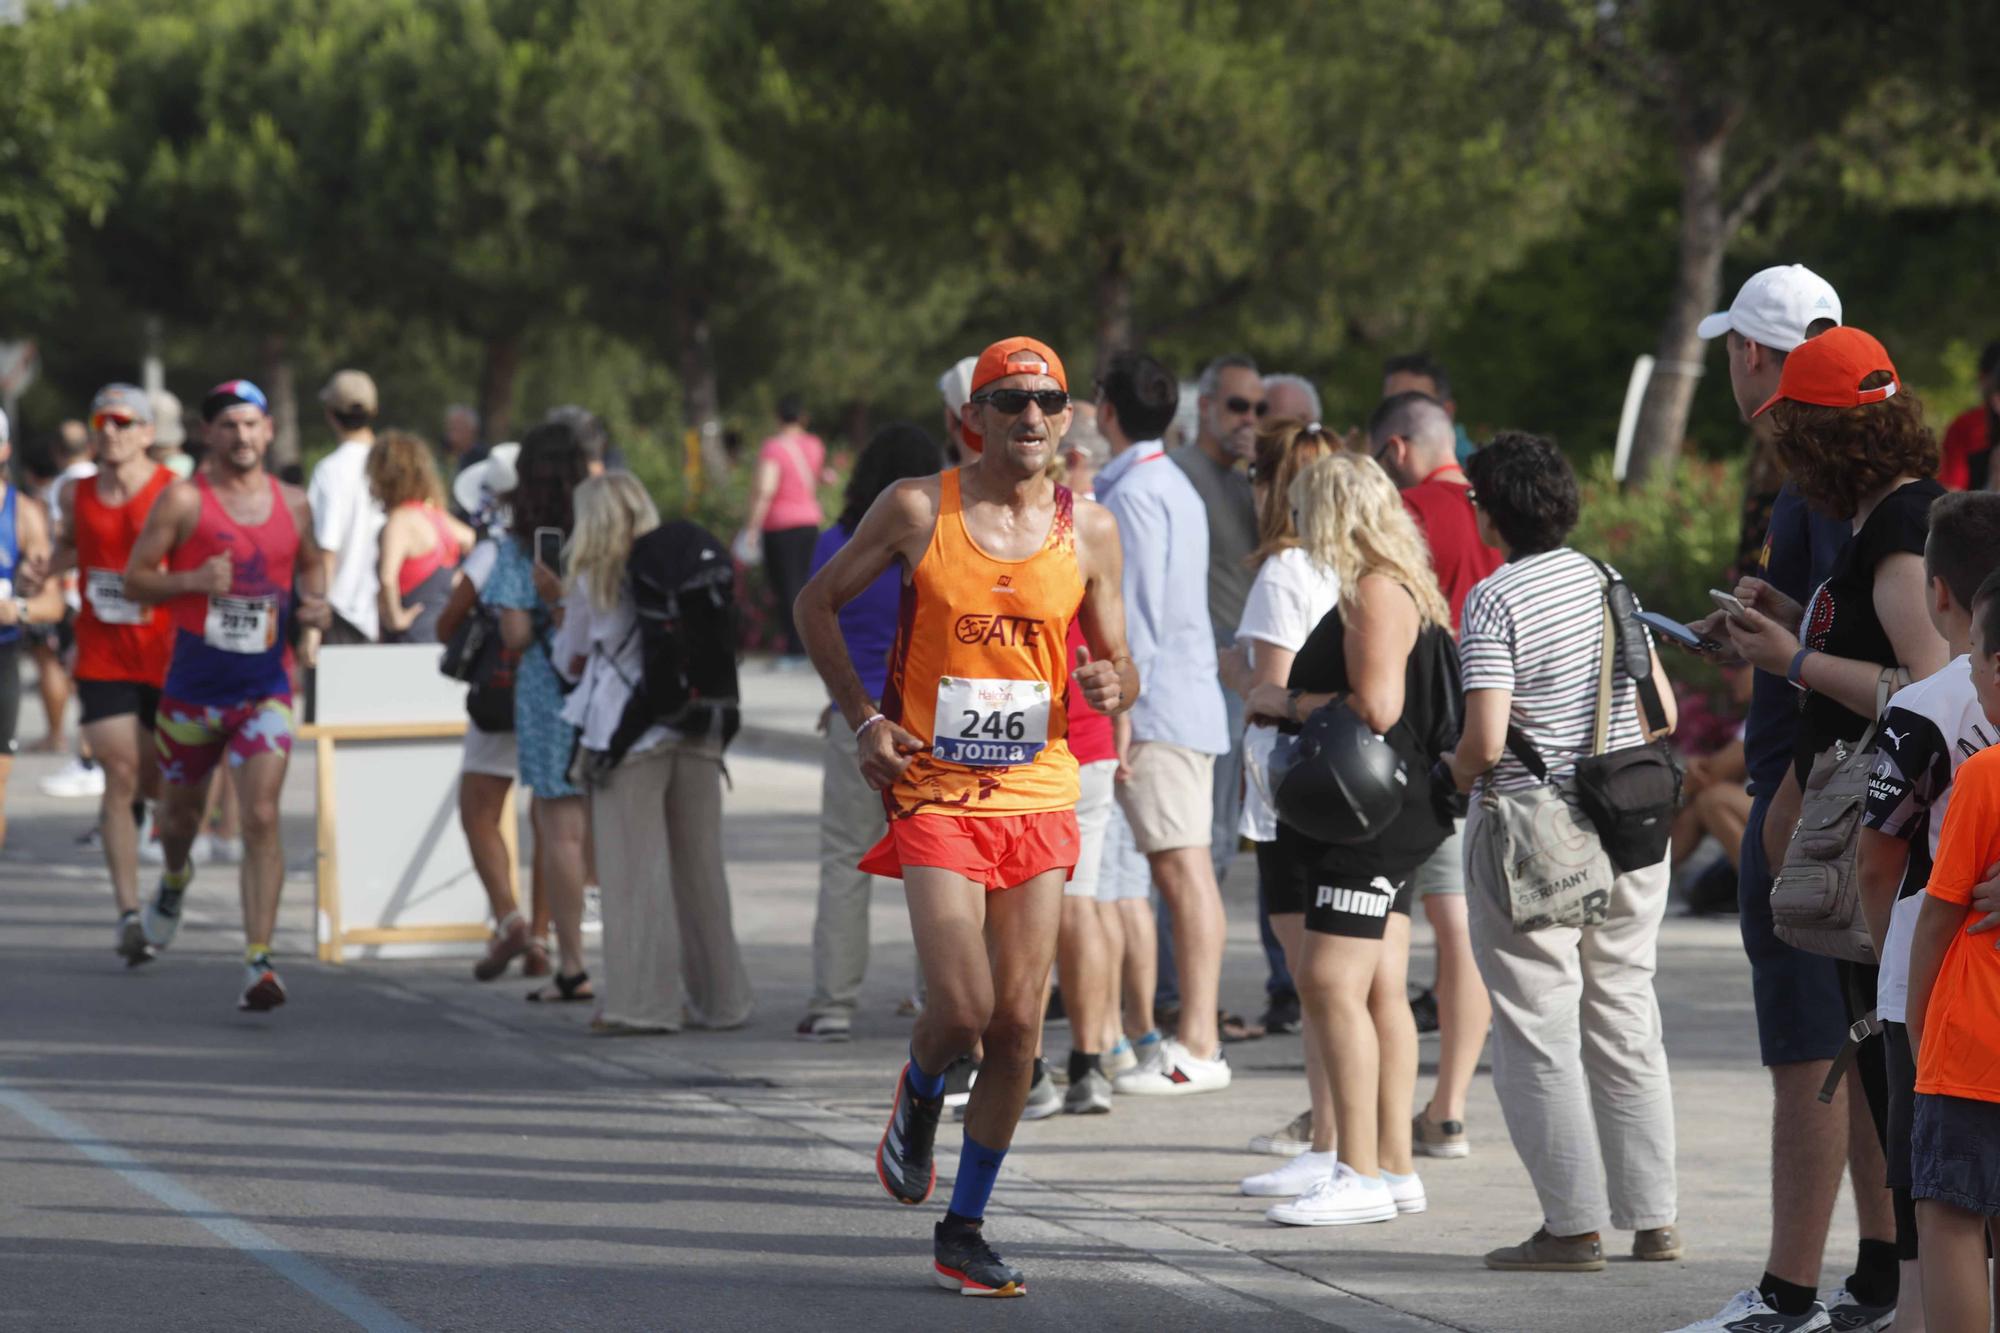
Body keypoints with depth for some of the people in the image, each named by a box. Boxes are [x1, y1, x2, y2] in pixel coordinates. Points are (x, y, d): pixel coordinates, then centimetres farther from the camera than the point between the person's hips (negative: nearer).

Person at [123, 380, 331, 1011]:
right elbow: (135, 579, -4)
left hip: (265, 688, 1)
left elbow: (310, 563, 24)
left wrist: (315, 605, 2)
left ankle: (258, 962, -16)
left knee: (261, 818, -14)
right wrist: (193, 580, -21)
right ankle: (175, 878, 54)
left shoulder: (293, 504, 5)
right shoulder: (183, 500, -6)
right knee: (181, 810, 18)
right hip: (193, 688, -1)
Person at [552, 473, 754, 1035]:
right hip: (695, 728, 4)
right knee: (699, 865, 12)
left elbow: (570, 662, 9)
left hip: (629, 733, -4)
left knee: (633, 867, -2)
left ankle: (640, 1001, -6)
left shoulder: (593, 582, -2)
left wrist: (558, 607, 24)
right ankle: (717, 996, 17)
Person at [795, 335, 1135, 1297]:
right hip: (935, 793, -3)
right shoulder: (918, 510, -4)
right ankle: (920, 1092, 23)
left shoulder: (1089, 532, 4)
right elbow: (818, 601, 8)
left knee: (1018, 1024, 1)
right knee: (962, 1010, -14)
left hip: (1038, 795, 3)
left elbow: (1118, 665, 13)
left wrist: (1113, 685, -11)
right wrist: (863, 719, -1)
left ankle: (963, 1232, 13)